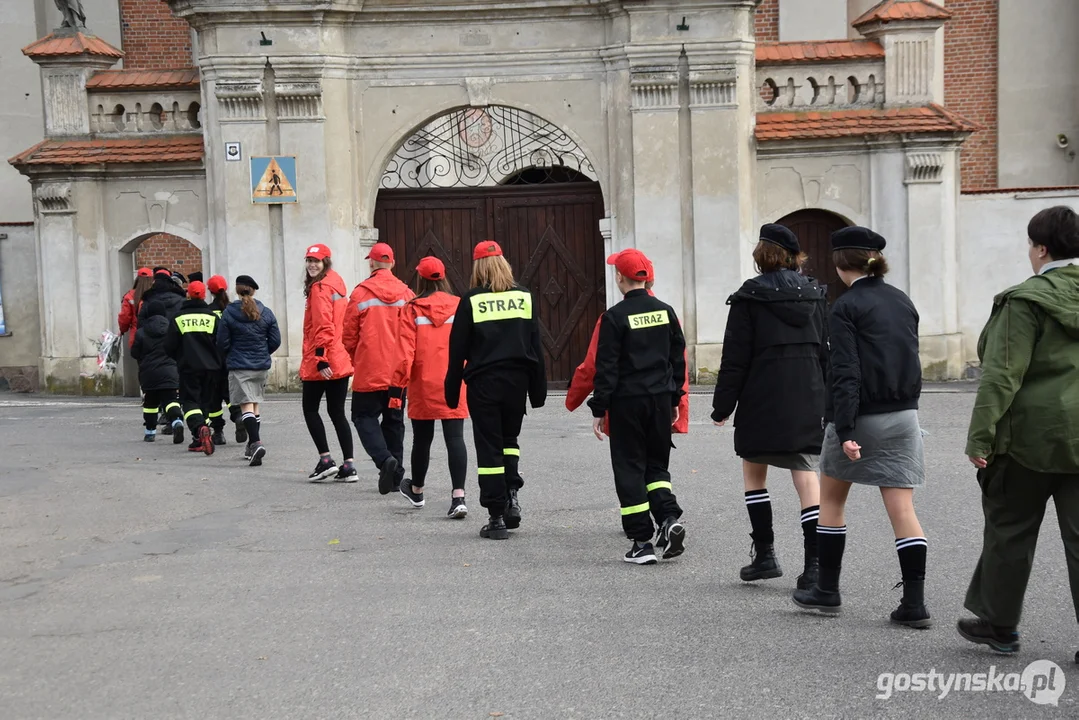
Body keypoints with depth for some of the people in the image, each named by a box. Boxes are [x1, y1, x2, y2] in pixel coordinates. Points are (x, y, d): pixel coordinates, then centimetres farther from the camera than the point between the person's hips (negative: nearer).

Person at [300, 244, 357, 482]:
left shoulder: (320, 287, -12)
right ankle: (348, 465, 5)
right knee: (337, 412, 9)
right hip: (341, 361, 8)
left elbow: (323, 326, -20)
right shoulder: (336, 284, 15)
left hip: (320, 362, -8)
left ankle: (326, 459, -1)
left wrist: (321, 358, -22)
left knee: (310, 409, 5)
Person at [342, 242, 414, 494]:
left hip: (369, 371, -3)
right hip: (398, 371, 4)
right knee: (394, 420, 14)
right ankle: (395, 474, 16)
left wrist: (356, 359, 16)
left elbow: (349, 334, -2)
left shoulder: (361, 293, -7)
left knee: (364, 415, 7)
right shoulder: (406, 293, 0)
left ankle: (384, 457, -16)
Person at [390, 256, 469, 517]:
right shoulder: (460, 306, 0)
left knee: (422, 439, 14)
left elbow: (405, 352, -8)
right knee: (455, 439, -2)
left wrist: (397, 387, -3)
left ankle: (416, 491, 34)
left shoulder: (412, 309, -4)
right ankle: (458, 496, -16)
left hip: (423, 386, 0)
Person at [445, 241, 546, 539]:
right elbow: (536, 345, 5)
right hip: (517, 380, 3)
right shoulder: (524, 296, 3)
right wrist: (538, 389, 10)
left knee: (489, 447, 3)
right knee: (509, 439, 22)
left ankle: (496, 517, 4)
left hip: (483, 382, -3)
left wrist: (452, 389, 4)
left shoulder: (471, 300, -5)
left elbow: (458, 349, -4)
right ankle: (511, 495, 3)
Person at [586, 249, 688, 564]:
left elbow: (606, 367, -11)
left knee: (630, 468, 3)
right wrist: (674, 398, 20)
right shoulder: (665, 311, 6)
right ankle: (670, 517, -5)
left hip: (627, 402, -5)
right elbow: (678, 358, 11)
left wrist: (599, 409, -6)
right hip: (660, 399, 5)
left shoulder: (614, 317, -10)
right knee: (657, 463, 17)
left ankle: (642, 543, 3)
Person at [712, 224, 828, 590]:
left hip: (762, 401, -4)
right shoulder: (815, 294, 8)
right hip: (809, 400, 4)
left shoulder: (749, 297, -6)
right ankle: (814, 565, -4)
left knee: (754, 473, 14)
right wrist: (825, 402, 18)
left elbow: (735, 358, -8)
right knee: (807, 477, 2)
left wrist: (722, 406, -2)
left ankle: (765, 555, 14)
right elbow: (826, 351, 12)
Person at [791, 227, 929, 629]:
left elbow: (845, 374, -18)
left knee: (831, 500, 13)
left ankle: (827, 590, 20)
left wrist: (845, 431, -21)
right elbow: (911, 360, 16)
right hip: (903, 416, 5)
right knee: (902, 509, 3)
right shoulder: (903, 302, 11)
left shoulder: (846, 307, -10)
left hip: (861, 417, -5)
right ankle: (914, 603, -1)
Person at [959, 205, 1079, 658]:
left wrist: (980, 435, -14)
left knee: (1009, 531, 10)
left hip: (1032, 435, -5)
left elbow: (1003, 374, -17)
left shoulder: (1027, 300, -13)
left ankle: (999, 625, 22)